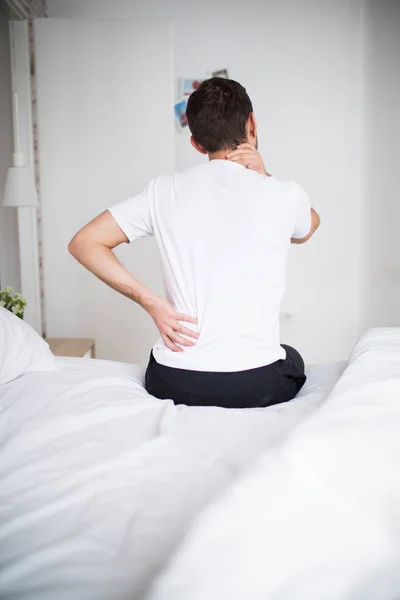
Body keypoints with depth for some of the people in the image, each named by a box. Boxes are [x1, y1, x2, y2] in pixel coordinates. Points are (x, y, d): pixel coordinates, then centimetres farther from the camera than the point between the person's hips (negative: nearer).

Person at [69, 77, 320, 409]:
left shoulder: (164, 191, 0)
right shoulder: (286, 195, -5)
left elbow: (84, 243, 1)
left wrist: (151, 302, -4)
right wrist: (264, 177, 5)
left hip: (171, 384, 2)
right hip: (256, 387, -1)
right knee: (293, 360, 34)